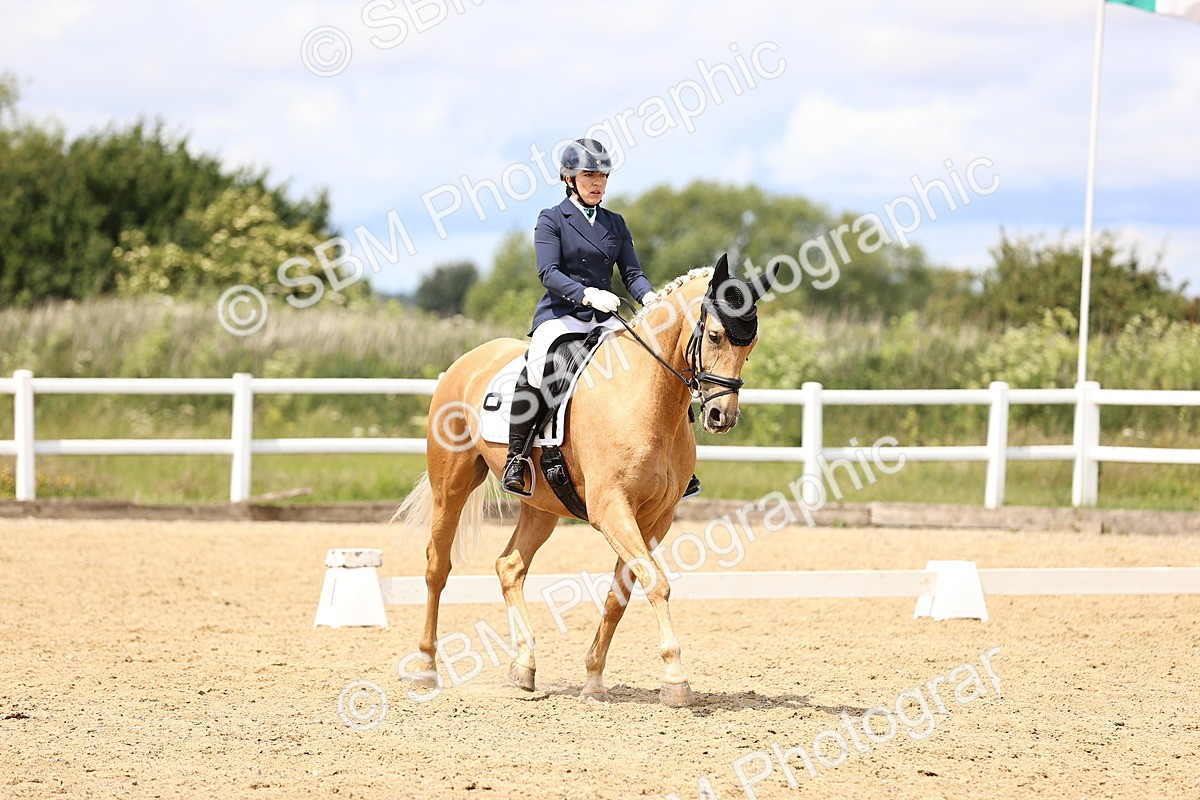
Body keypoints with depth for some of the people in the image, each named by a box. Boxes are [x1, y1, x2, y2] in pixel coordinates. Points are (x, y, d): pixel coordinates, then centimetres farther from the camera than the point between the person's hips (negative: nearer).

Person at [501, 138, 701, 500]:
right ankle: (517, 457, -22)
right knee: (536, 369, -34)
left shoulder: (615, 224, 16)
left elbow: (631, 272, 10)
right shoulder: (552, 220, 1)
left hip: (604, 320, 5)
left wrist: (649, 297, -13)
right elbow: (549, 273, -11)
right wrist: (587, 294, -28)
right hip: (559, 317, -5)